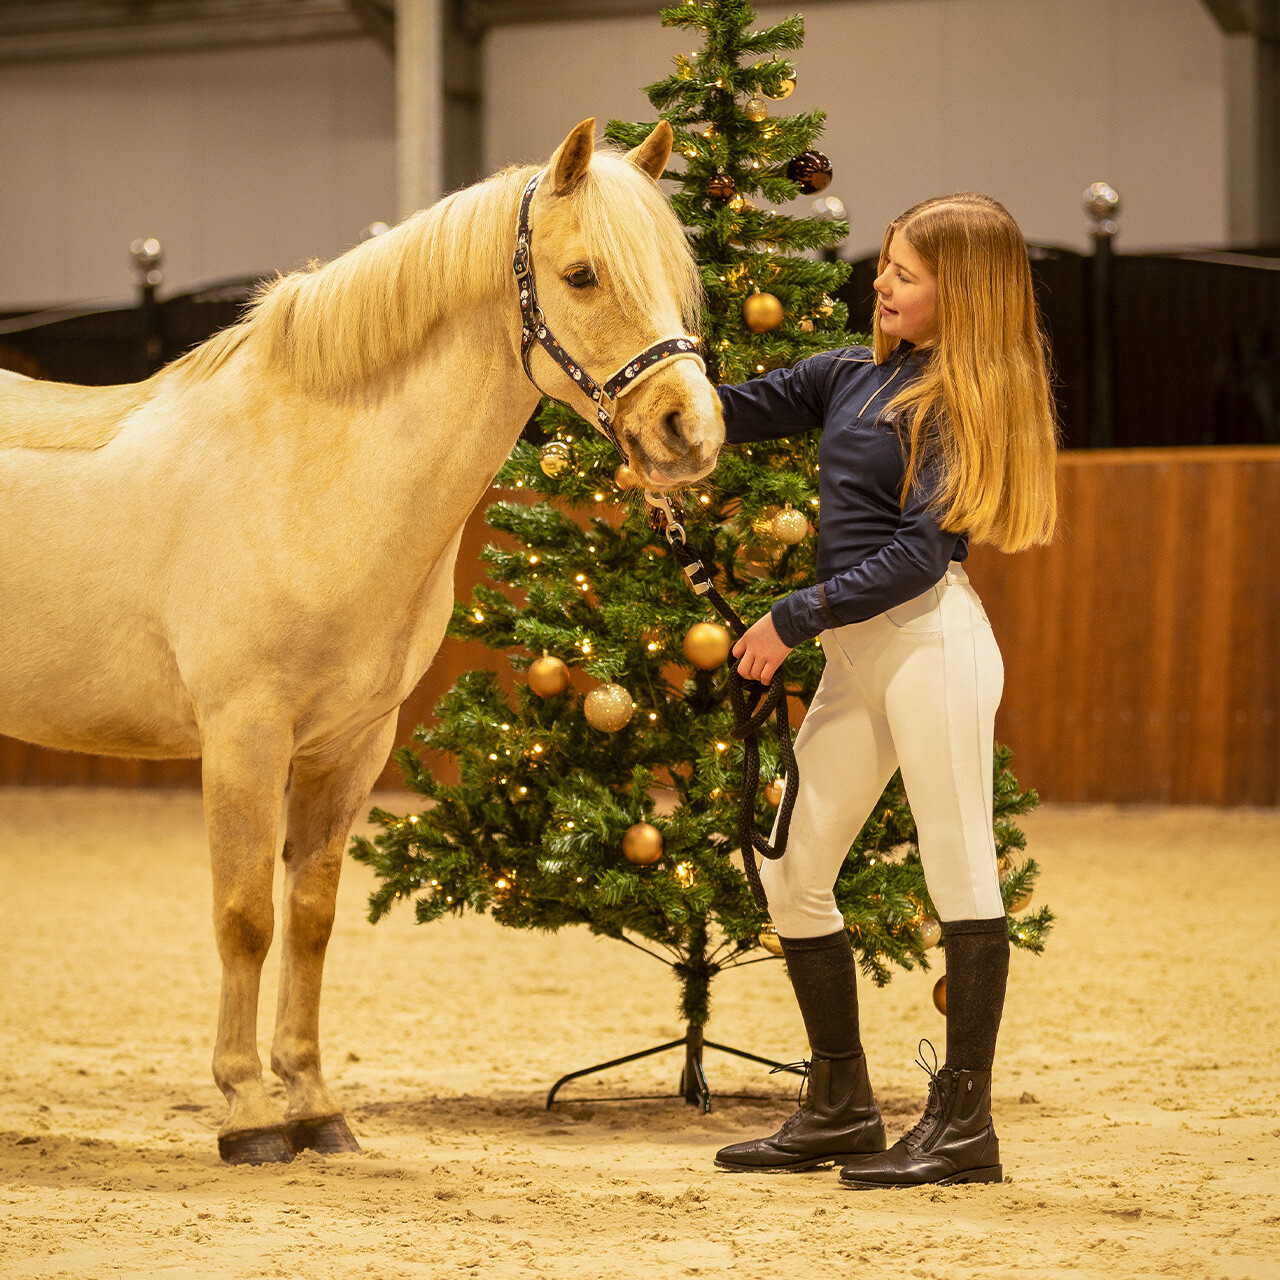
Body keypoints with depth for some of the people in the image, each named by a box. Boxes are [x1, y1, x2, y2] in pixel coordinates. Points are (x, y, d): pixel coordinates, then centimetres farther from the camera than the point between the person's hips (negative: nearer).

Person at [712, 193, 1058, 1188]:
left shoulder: (966, 397, -6)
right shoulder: (852, 376, 15)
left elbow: (921, 551, -14)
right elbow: (730, 413, 22)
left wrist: (795, 619, -14)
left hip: (930, 638, -9)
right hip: (855, 655, 9)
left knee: (960, 871, -4)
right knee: (792, 873, 9)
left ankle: (965, 1122, 1)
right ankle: (841, 1111, 18)